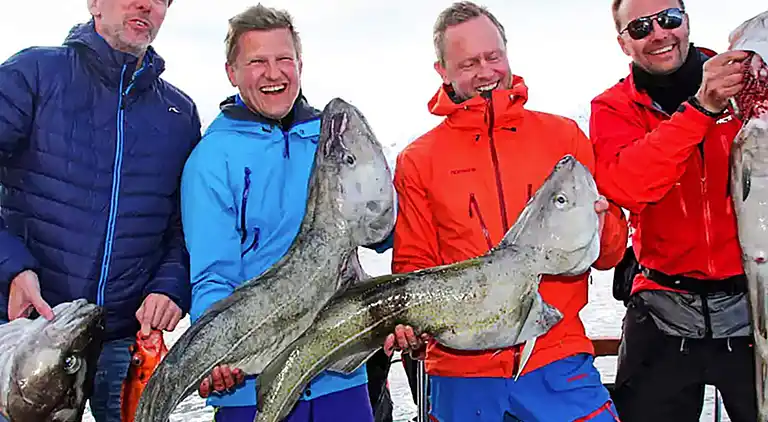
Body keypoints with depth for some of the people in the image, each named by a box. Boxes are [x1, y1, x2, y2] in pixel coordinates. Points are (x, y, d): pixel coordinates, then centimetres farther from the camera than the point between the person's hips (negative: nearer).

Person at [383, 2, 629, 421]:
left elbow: (612, 251, 8)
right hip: (461, 370, 0)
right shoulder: (417, 160, 4)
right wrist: (408, 322, -13)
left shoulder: (563, 135, 6)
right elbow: (414, 266, 7)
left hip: (558, 361, 1)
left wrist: (600, 230, -15)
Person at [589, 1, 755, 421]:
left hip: (752, 306, 1)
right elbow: (624, 186, -21)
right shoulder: (613, 108, -2)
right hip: (666, 316, 0)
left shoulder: (747, 81, 0)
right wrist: (701, 108, -28)